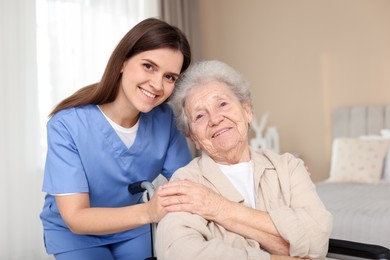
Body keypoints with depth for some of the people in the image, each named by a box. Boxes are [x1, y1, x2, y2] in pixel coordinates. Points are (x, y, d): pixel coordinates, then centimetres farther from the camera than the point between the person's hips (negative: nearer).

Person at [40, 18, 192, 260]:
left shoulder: (165, 118, -20)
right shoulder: (67, 125, -29)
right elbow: (76, 218, -30)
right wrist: (147, 212, -46)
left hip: (131, 229, 3)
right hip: (73, 234, -3)